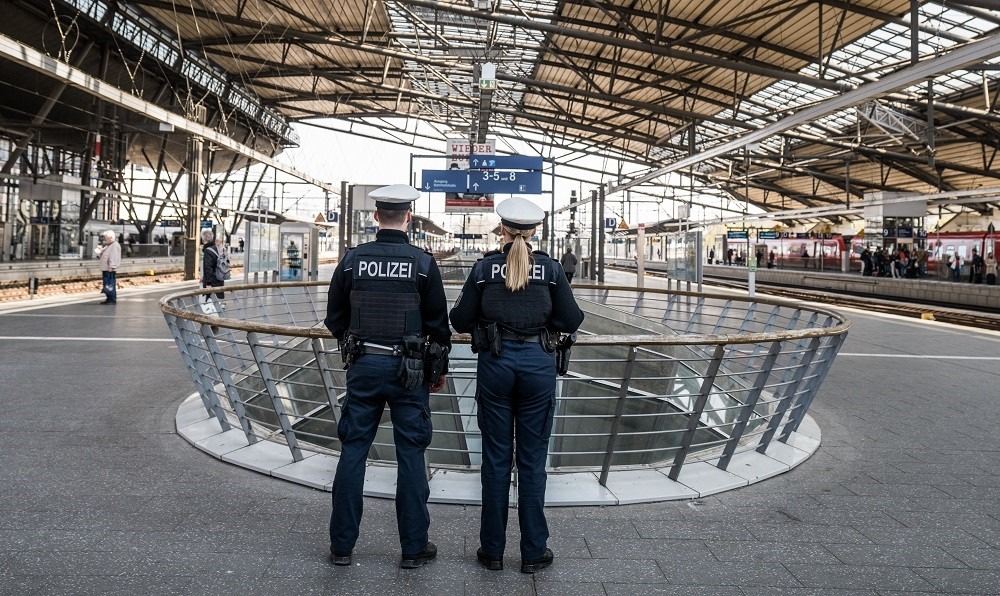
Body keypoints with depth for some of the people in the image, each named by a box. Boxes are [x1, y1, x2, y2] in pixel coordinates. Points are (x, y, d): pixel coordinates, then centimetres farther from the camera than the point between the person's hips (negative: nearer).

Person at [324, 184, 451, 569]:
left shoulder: (353, 259, 0)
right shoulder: (423, 262, -6)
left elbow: (335, 318, 7)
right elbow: (438, 322, -3)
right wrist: (441, 367, 10)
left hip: (363, 365, 2)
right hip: (409, 369, -2)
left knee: (353, 451, 10)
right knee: (410, 455, 6)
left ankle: (342, 545, 18)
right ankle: (413, 547, 14)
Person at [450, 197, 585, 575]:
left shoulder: (484, 267, -1)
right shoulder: (550, 268, -1)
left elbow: (460, 321, 1)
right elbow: (572, 321, 0)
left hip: (495, 363, 0)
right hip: (538, 363, 0)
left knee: (496, 459, 9)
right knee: (532, 461, 8)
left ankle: (492, 550, 18)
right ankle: (533, 552, 15)